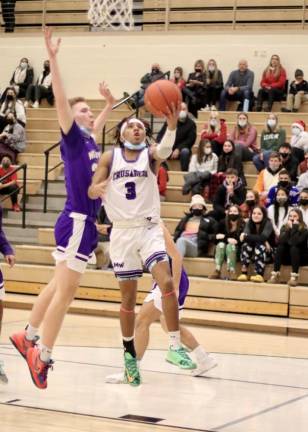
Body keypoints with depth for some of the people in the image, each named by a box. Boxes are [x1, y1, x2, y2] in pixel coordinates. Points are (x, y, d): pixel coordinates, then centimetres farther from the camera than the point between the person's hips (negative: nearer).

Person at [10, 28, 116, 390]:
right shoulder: (72, 138, -7)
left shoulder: (90, 139, 14)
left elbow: (101, 122, 39)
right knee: (65, 290, -6)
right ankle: (42, 356, 0)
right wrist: (52, 57, -24)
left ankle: (27, 337, 26)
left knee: (59, 286, 16)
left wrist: (110, 102, 39)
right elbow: (60, 98, -19)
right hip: (76, 221, -9)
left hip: (84, 222, 9)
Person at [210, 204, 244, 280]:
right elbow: (217, 239, -4)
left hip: (236, 250, -2)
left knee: (230, 246, -33)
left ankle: (231, 272, -46)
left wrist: (224, 236, -18)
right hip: (221, 248, 2)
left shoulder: (242, 225, -11)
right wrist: (227, 239, -23)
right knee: (221, 244, -29)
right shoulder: (223, 223, -2)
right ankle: (217, 272, -44)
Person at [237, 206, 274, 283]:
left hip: (267, 252, -3)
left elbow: (263, 238, -36)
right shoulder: (249, 223, -9)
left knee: (260, 246, -33)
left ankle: (259, 275, -41)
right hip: (253, 252, 3)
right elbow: (244, 236, -26)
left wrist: (246, 236, -41)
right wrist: (264, 242, -34)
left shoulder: (268, 224, -20)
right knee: (246, 244, -26)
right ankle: (244, 273, -33)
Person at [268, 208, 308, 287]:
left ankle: (294, 277, -40)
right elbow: (280, 241, -18)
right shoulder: (285, 227, -1)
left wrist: (294, 228, -25)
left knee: (294, 248, -32)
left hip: (301, 257, -3)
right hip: (287, 257, 3)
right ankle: (275, 275, -32)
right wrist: (288, 229, -23)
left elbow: (295, 242, -29)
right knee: (280, 247, -24)